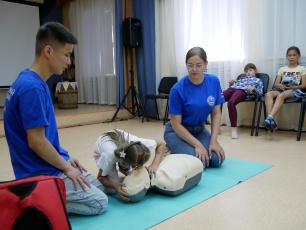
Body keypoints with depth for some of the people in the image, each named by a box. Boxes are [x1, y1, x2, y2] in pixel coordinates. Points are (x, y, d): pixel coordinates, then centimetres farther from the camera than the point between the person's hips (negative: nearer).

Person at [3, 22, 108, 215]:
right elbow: (36, 142, -24)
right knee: (99, 202, -2)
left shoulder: (34, 83, 6)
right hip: (42, 173, -9)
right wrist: (67, 167, -12)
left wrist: (66, 157, 11)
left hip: (50, 164, 9)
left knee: (99, 188, 18)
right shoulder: (32, 88, -25)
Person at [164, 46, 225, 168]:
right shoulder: (178, 89, -25)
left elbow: (216, 113, -4)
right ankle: (174, 154, 8)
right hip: (177, 132, -5)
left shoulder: (214, 81, -11)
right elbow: (176, 125, -19)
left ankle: (189, 150, 15)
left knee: (217, 159, -14)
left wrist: (213, 141, -14)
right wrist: (198, 145, -22)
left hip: (199, 129, 5)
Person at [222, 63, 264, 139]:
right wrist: (231, 83, 13)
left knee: (231, 103, -38)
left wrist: (254, 89, -6)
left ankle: (234, 128, -31)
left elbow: (260, 93, 13)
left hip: (243, 91, -5)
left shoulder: (258, 80, 28)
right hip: (232, 88, 5)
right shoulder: (242, 78, 41)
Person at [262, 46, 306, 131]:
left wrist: (294, 86, -15)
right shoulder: (282, 69, 24)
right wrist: (282, 85, -9)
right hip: (281, 89, 4)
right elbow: (276, 84, 14)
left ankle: (270, 118, -52)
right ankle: (271, 120, -44)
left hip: (294, 90, -3)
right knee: (268, 94, -31)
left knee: (281, 95, -39)